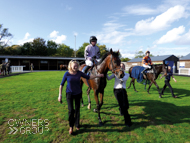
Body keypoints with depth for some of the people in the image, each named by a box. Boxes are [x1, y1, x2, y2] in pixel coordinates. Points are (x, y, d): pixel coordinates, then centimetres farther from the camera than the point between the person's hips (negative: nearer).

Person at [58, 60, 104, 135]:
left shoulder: (79, 73, -8)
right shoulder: (67, 74, -13)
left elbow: (88, 77, 3)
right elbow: (61, 85, -7)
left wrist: (98, 75, -1)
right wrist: (60, 95, -10)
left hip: (78, 93, 2)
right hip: (69, 94, -2)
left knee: (77, 109, 12)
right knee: (71, 110, -7)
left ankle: (77, 124, 33)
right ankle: (71, 126, 16)